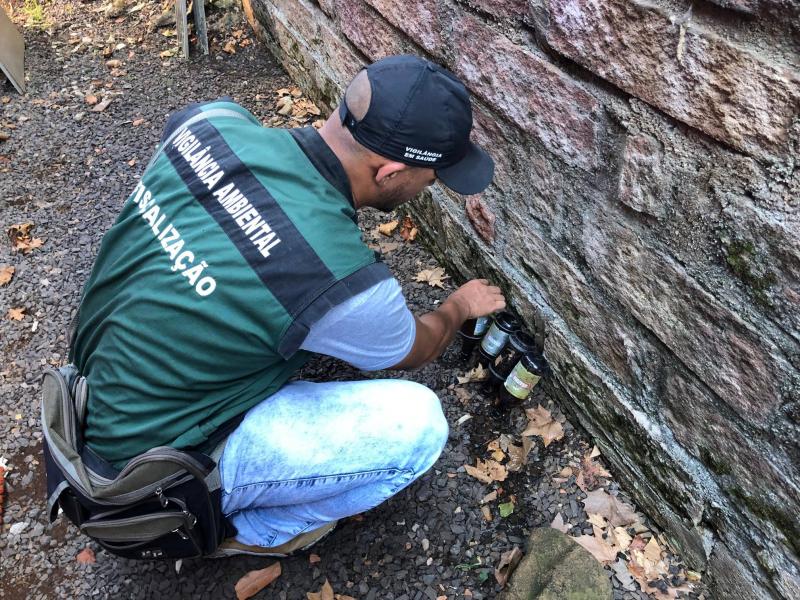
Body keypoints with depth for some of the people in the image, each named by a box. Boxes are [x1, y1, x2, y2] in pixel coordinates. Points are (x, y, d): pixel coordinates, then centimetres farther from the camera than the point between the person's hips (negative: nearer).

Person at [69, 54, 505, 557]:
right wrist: (460, 306, 17)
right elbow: (416, 351, -6)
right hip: (155, 463, -6)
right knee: (418, 423, -12)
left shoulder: (216, 120, -14)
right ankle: (257, 530, 8)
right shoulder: (343, 282, -31)